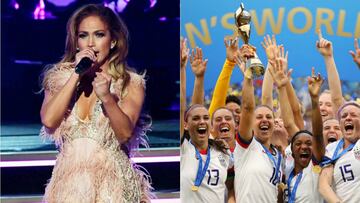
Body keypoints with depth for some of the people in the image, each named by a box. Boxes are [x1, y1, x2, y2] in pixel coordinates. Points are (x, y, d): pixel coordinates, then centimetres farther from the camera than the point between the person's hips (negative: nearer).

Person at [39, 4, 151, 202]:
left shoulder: (131, 83, -1)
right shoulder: (60, 77, 5)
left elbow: (125, 133, -14)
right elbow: (48, 121, -10)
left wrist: (106, 97, -28)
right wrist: (76, 75, -11)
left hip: (113, 180, -2)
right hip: (70, 180, 2)